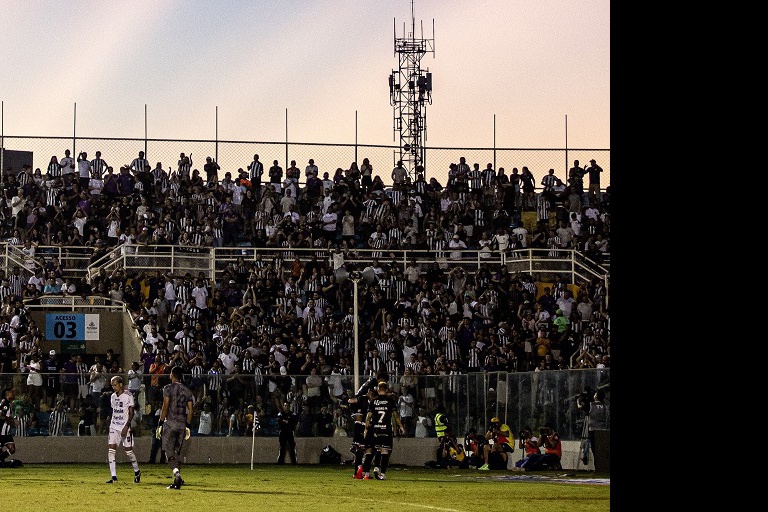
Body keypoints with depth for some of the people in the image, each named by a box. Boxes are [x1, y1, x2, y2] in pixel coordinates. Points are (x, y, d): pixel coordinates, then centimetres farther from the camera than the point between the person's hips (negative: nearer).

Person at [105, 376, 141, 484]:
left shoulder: (128, 396, -8)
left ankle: (137, 472, 23)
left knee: (129, 451, -1)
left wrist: (126, 427, -19)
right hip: (114, 426, 5)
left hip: (125, 427, -5)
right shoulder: (113, 396, 11)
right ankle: (113, 476, -7)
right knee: (111, 450, -7)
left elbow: (131, 413, -10)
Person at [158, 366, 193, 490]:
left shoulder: (168, 388, -5)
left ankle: (177, 474, -27)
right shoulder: (187, 391, 11)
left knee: (169, 452, -5)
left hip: (170, 423, -5)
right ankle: (177, 482, 11)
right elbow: (190, 410, 11)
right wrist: (188, 426, 17)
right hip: (182, 424, 5)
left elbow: (165, 407, -10)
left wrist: (161, 423, -6)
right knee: (177, 453, 12)